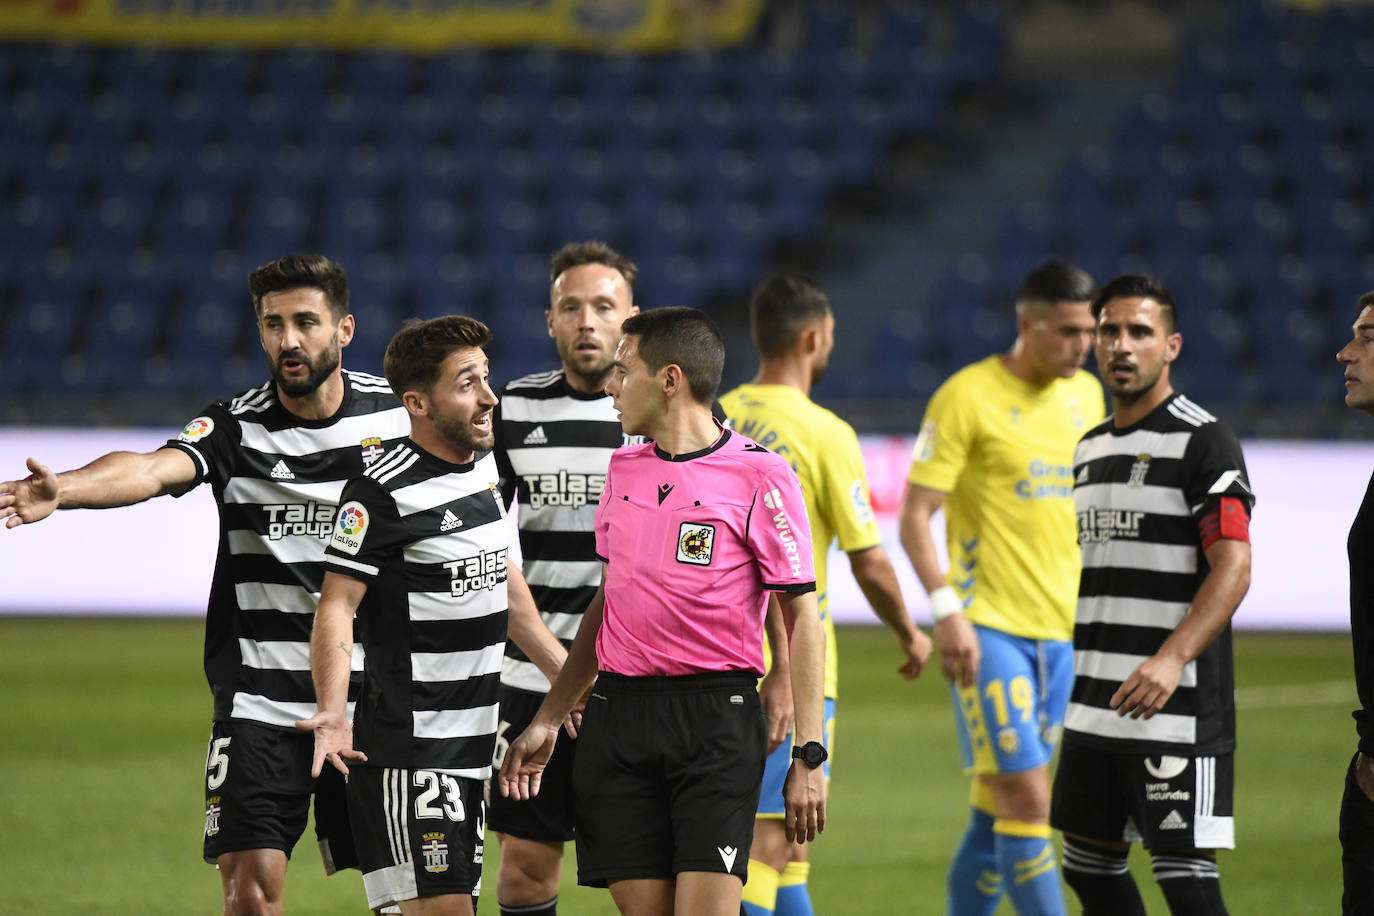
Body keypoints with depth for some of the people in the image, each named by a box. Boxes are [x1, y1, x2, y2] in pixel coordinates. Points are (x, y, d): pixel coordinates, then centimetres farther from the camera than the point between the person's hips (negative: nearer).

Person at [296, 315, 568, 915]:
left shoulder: (484, 465, 11)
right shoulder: (382, 493, -16)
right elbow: (336, 606, -18)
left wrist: (563, 670, 26)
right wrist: (333, 713, -30)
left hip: (473, 746, 9)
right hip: (407, 748, -9)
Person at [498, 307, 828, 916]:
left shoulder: (759, 475, -5)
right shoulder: (624, 468, 14)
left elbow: (802, 615, -4)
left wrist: (808, 757, -9)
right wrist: (546, 721, 21)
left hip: (717, 722, -5)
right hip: (618, 715, 5)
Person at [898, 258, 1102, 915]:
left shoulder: (1085, 395, 12)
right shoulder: (967, 397, -8)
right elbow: (915, 515, -9)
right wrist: (946, 610, -18)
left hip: (1060, 631, 6)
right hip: (988, 628, -6)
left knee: (996, 811, 9)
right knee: (1027, 802, -12)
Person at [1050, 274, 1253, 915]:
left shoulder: (1202, 441, -9)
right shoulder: (1090, 448, 16)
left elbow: (1233, 568, -17)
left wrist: (1172, 659, -29)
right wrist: (1084, 679, 20)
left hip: (1177, 712, -8)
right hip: (1095, 711, 8)